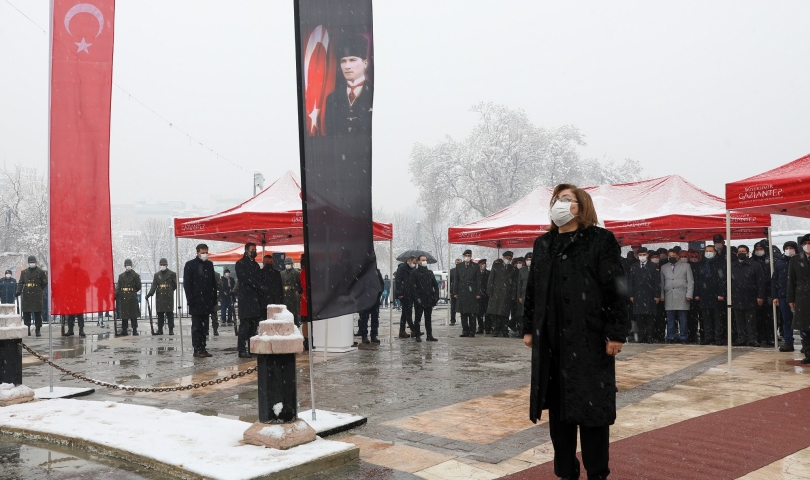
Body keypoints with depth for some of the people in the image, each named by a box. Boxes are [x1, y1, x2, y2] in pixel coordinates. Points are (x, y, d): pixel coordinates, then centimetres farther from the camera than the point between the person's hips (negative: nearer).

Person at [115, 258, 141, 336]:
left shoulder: (135, 275, 3)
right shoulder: (121, 276, 9)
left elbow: (138, 287, 5)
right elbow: (118, 287, 5)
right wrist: (115, 295, -5)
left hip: (132, 297, -2)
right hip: (123, 297, 2)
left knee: (133, 314, 0)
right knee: (124, 315, 4)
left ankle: (135, 330, 5)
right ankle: (124, 330, 10)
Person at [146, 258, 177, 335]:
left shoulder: (172, 274, 4)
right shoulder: (157, 275, 11)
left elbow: (175, 285, 9)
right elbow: (154, 285, 3)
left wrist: (170, 291, 4)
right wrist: (149, 294, -8)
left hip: (169, 297, -3)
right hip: (160, 297, 3)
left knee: (170, 313, -3)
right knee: (160, 314, 4)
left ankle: (171, 329, 1)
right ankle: (160, 329, 10)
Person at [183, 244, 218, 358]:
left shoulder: (209, 264, 13)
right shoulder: (190, 265, -2)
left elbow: (213, 282, 14)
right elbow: (186, 283, -5)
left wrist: (214, 299, 9)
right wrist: (190, 299, -12)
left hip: (207, 301, 5)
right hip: (196, 301, -5)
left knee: (204, 327, 9)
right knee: (196, 327, -1)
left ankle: (203, 349, 13)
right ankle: (197, 350, 2)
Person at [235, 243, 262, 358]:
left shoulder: (255, 265, 20)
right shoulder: (240, 263, 0)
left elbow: (259, 279, 17)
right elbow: (246, 278, -11)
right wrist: (259, 286, -7)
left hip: (256, 298, 7)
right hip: (246, 298, -7)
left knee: (254, 325, 5)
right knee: (245, 325, -9)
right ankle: (242, 350, -8)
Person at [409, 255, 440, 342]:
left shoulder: (430, 272, 16)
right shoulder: (414, 273, -1)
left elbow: (435, 285, 16)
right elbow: (411, 286, -8)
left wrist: (436, 296, 3)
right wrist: (416, 297, -15)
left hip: (429, 299, 5)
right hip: (419, 300, -5)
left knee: (428, 318, 8)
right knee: (418, 318, 1)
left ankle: (429, 335, 10)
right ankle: (417, 336, 6)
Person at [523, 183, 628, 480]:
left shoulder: (601, 240, -3)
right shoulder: (542, 244, 14)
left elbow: (616, 290, -8)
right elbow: (532, 290, 16)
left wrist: (616, 333, -13)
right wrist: (529, 328, 13)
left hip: (590, 338, -5)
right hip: (550, 340, 5)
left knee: (592, 407, 2)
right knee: (557, 407, 10)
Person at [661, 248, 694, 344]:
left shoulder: (686, 266, 10)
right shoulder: (664, 268, 17)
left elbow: (690, 281, 6)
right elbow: (662, 283, 16)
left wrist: (689, 295, -4)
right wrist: (661, 296, 7)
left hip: (682, 297, -2)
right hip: (669, 298, 2)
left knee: (682, 319, -2)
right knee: (670, 319, 1)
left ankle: (683, 338, 4)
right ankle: (670, 338, 5)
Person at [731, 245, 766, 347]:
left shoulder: (755, 265, 1)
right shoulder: (732, 267, 11)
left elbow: (761, 282, -4)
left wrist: (760, 296, -10)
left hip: (750, 299, -3)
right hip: (737, 299, 3)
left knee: (751, 321, 0)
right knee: (739, 321, 7)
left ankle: (752, 339, 4)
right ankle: (741, 338, 12)